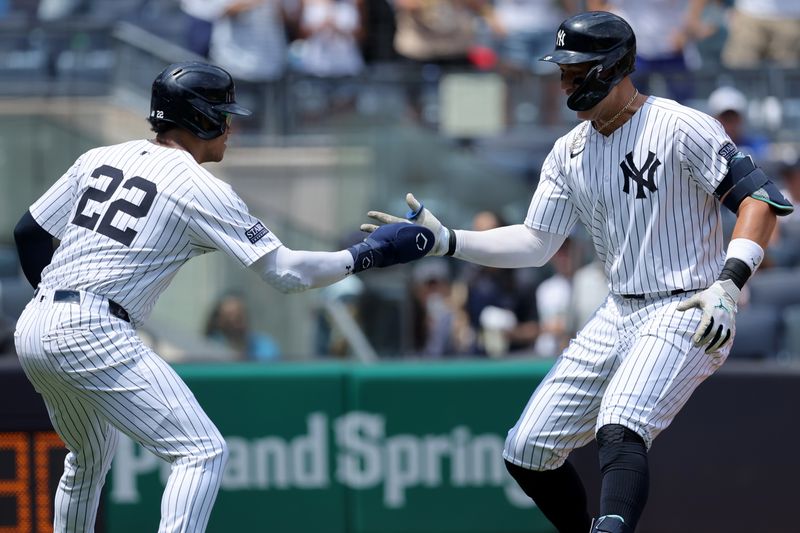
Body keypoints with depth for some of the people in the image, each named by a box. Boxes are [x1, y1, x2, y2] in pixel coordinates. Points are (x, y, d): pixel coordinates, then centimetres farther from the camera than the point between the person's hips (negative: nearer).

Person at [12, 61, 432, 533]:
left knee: (92, 457, 29)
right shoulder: (201, 189, -6)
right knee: (202, 453, -7)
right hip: (92, 335, -8)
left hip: (32, 330, 8)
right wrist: (367, 254, 3)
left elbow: (29, 232, 19)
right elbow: (286, 272, -8)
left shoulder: (100, 158, 14)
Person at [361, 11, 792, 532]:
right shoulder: (570, 152, 10)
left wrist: (728, 283, -28)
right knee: (527, 452, 5)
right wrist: (445, 240, 0)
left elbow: (761, 201, -15)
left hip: (686, 314, -8)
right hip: (618, 314, 8)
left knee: (619, 433, -33)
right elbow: (536, 244, 12)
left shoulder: (681, 128, -11)